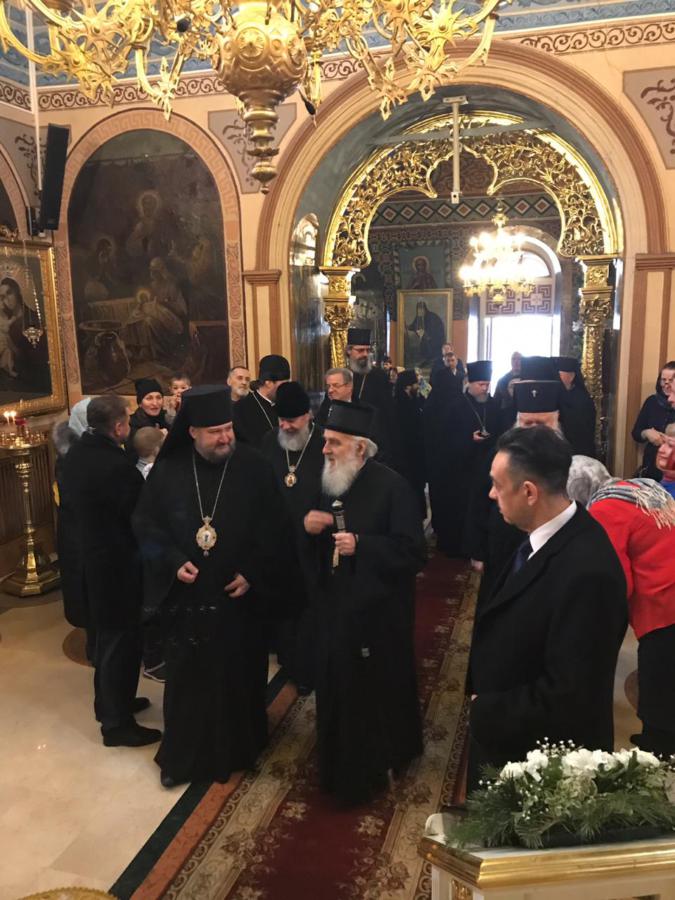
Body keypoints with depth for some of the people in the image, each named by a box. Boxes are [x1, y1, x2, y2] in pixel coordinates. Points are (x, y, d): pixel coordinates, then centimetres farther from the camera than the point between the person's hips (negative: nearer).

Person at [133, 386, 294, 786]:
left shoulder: (255, 468, -9)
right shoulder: (168, 471, -5)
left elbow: (275, 529, -6)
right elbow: (145, 523, 1)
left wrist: (254, 573, -13)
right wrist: (173, 561, -13)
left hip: (240, 595, 0)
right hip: (186, 596, 1)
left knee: (239, 674, 14)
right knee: (187, 676, 10)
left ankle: (239, 748, 35)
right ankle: (182, 754, 29)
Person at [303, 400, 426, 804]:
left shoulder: (392, 486, -17)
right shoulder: (329, 481, 5)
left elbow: (414, 552, -20)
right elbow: (316, 545, 14)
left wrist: (361, 545, -28)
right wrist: (309, 527, -9)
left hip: (377, 612, -6)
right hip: (335, 605, 7)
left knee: (375, 690, 9)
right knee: (338, 688, 16)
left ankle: (376, 766, 31)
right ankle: (343, 763, 38)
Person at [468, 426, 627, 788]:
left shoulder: (586, 571, -34)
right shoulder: (547, 536, -6)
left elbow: (567, 697, -29)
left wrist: (485, 712, -17)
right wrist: (484, 703, 0)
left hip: (544, 758, -7)